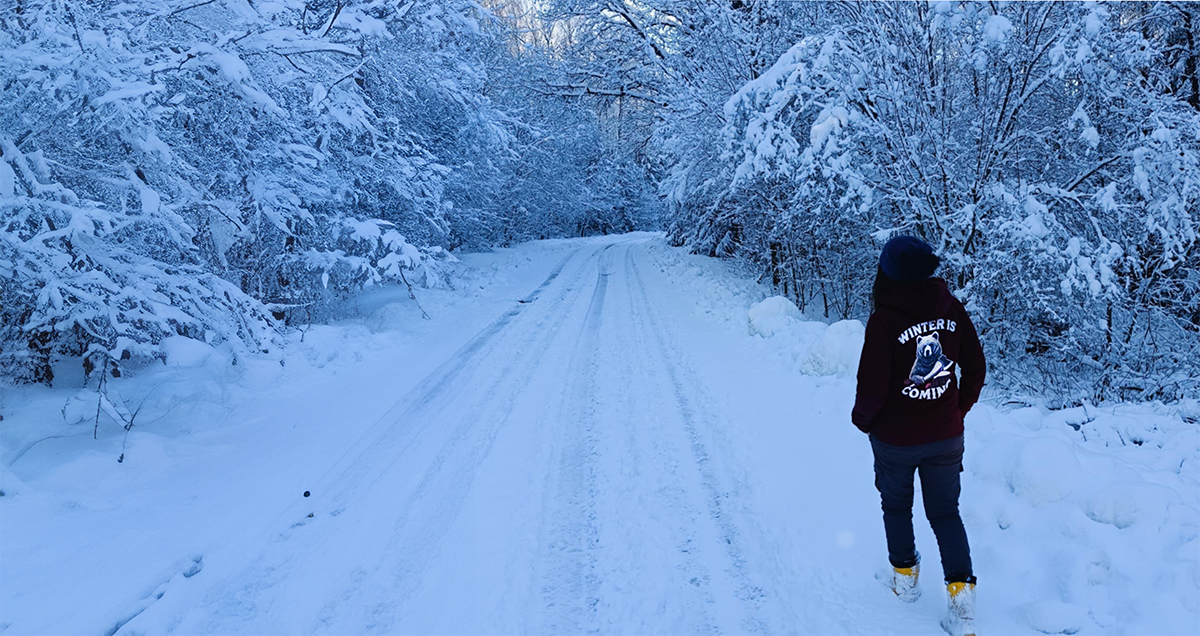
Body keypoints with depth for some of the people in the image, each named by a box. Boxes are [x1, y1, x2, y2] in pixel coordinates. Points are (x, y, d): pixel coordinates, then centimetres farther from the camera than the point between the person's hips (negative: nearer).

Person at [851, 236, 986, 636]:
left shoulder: (885, 319, -22)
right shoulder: (951, 309, -7)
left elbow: (872, 385, -19)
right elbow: (975, 369, 1)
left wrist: (862, 419, 1)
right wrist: (959, 410, 16)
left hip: (895, 438, -3)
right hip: (946, 437, 3)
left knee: (896, 506, 20)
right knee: (946, 513, 15)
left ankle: (905, 576, 35)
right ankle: (961, 592, 7)